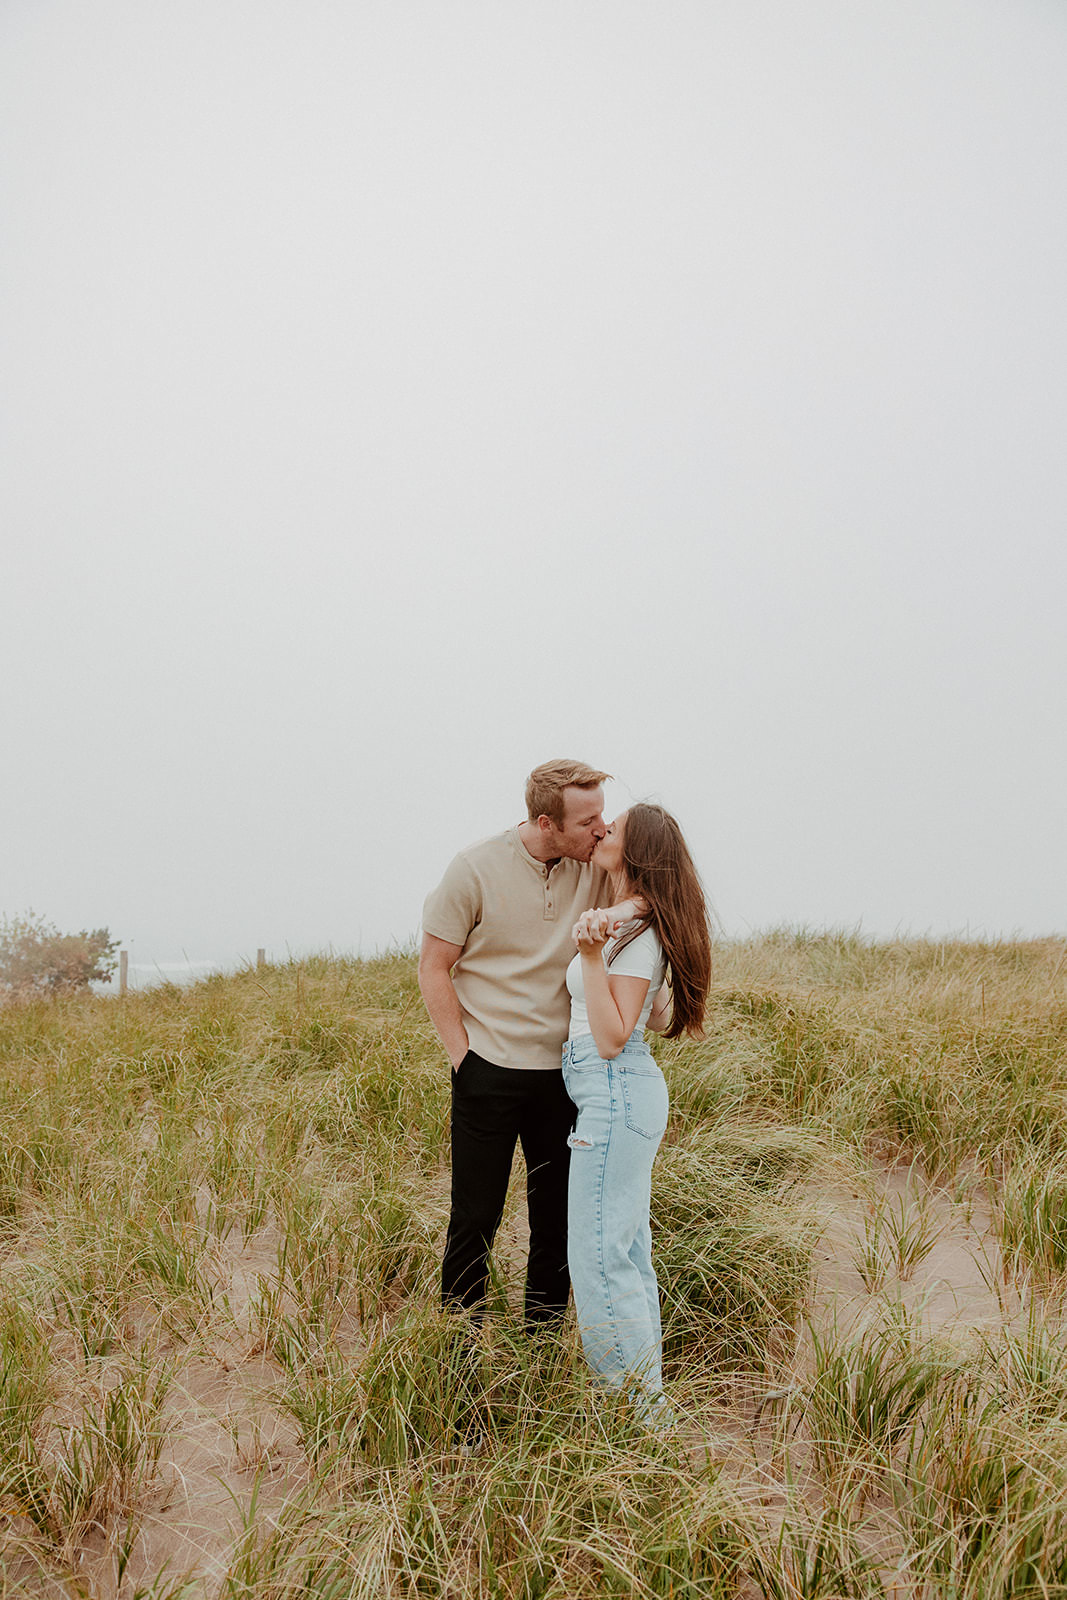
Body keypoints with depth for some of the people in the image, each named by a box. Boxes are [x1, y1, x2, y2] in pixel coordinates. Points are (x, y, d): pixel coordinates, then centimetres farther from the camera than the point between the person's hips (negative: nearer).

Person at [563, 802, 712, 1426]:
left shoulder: (638, 933, -17)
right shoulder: (629, 923, 11)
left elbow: (612, 1037, -21)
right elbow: (657, 1017, 20)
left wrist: (592, 955, -28)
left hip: (616, 1092, -10)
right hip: (624, 1092, 10)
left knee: (598, 1254, -3)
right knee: (628, 1248, 17)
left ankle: (641, 1404, 9)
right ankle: (647, 1393, 28)